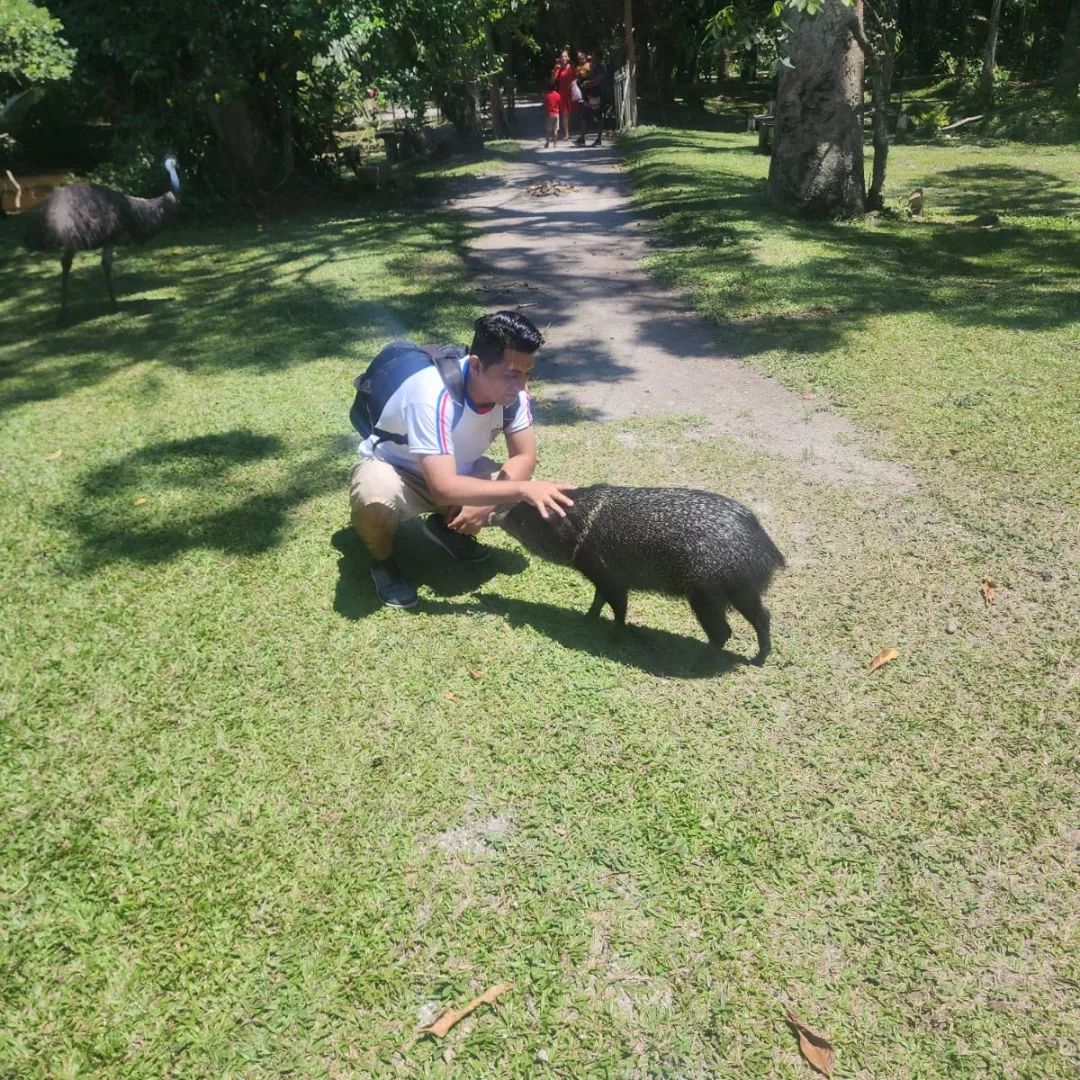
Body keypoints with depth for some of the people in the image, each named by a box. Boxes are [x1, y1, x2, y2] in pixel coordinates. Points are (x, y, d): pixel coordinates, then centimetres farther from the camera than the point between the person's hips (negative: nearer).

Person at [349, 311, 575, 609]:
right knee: (376, 498, -40)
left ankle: (448, 527, 12)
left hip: (457, 470, 6)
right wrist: (521, 489, -47)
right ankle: (383, 560, -4)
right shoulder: (432, 395, -39)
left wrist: (485, 501, -29)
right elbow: (443, 489, -45)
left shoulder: (512, 389, -20)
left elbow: (524, 456, -13)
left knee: (529, 495, -14)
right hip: (392, 469, -5)